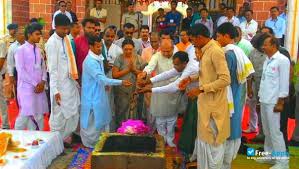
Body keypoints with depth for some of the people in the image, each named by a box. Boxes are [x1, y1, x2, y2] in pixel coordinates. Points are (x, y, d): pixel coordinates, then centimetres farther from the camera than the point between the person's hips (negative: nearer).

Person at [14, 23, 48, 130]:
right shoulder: (21, 50, -6)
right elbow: (21, 71, -12)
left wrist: (42, 82, -6)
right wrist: (35, 84, -13)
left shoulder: (38, 50, 11)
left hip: (39, 87, 6)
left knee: (38, 116, 7)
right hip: (27, 87, -6)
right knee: (25, 115, -6)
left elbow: (43, 67, 12)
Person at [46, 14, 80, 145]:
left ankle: (65, 137, 29)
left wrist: (75, 80, 15)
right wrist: (55, 90, -21)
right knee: (59, 114, 3)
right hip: (60, 84, -7)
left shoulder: (66, 39, 8)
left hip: (70, 82, 8)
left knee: (73, 113, 13)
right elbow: (52, 69, -18)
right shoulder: (52, 42, -15)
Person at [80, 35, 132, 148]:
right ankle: (91, 143, 20)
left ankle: (99, 141, 29)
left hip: (100, 94, 9)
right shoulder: (90, 61, -23)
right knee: (93, 121, 4)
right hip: (92, 96, -9)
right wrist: (121, 82, -33)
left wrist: (104, 83, 2)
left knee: (102, 119, 16)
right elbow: (101, 78, -30)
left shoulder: (99, 58, 7)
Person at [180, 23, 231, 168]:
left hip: (213, 104, -10)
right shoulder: (206, 50, 9)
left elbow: (225, 79, -26)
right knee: (204, 136, 21)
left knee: (212, 141, 4)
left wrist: (200, 89, -24)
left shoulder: (215, 51, -20)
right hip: (206, 102, 10)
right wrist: (191, 78, 8)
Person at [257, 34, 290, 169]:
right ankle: (269, 155, 26)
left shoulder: (282, 60, -10)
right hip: (264, 101, 8)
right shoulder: (267, 60, 12)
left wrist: (280, 103, -14)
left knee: (275, 131, -5)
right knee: (267, 131, 14)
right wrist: (260, 98, 14)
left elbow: (284, 83, -12)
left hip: (273, 102, -8)